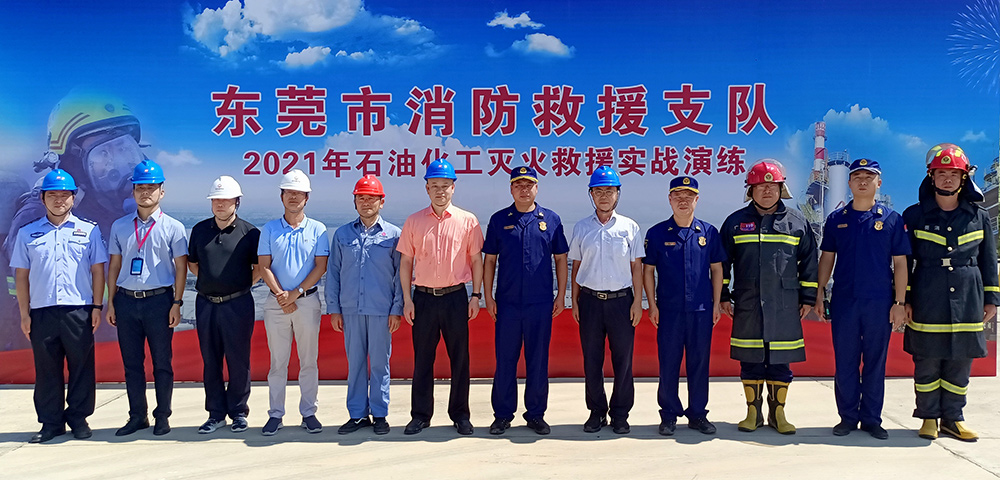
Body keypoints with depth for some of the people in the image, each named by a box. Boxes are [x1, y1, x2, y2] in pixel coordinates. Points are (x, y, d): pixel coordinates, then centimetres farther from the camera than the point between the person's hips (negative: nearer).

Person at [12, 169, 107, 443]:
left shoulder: (89, 231, 7)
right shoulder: (28, 234, 11)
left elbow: (97, 270, 6)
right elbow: (21, 275, 10)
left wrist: (97, 306, -1)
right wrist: (24, 314, 4)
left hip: (79, 311, -1)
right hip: (41, 312, 1)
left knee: (82, 367, 3)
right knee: (46, 370, 7)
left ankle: (79, 419, 15)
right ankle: (51, 423, 17)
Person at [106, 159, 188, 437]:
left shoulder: (172, 227, 1)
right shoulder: (120, 226, 11)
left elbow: (181, 267, 0)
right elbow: (114, 265, 13)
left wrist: (177, 303, -7)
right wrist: (110, 302, 8)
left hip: (159, 300, -3)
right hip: (126, 300, 3)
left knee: (162, 362, 3)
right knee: (131, 362, 9)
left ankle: (162, 416, 14)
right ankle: (137, 416, 19)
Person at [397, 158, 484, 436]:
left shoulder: (468, 221, 2)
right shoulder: (414, 222, 5)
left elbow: (476, 260, 5)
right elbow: (406, 262, 7)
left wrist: (476, 295, -1)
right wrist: (407, 299, 1)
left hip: (456, 297, -1)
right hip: (423, 298, 1)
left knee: (460, 358, 5)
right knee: (422, 359, 7)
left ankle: (460, 415, 17)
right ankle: (420, 415, 18)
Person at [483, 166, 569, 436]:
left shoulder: (551, 219, 6)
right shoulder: (499, 220, 5)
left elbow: (560, 258, 10)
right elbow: (490, 260, 8)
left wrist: (561, 295, 4)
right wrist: (488, 296, 1)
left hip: (541, 303, 0)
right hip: (507, 303, 0)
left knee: (538, 361, 7)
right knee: (505, 360, 5)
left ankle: (536, 414, 19)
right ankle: (503, 415, 16)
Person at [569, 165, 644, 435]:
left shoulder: (629, 227, 4)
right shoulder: (581, 228, 7)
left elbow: (637, 267, 4)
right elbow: (576, 266, 10)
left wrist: (638, 302, -1)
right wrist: (575, 301, 5)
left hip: (621, 299, -1)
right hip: (590, 300, 1)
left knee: (623, 360, 2)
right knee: (591, 360, 6)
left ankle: (620, 414, 15)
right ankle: (596, 412, 19)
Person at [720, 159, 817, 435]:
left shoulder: (797, 222, 6)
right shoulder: (736, 222, 6)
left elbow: (809, 262, 10)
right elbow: (722, 263, 10)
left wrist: (807, 298, 7)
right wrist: (723, 297, 6)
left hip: (785, 307, 0)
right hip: (746, 306, 0)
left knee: (781, 363, 5)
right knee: (750, 361, 6)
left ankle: (777, 413, 17)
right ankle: (753, 412, 17)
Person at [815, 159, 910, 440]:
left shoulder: (891, 219, 2)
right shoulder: (836, 219, 6)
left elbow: (900, 263, 2)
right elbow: (827, 258, 10)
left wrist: (900, 302, -4)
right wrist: (820, 295, 4)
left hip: (880, 303, -1)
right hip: (844, 302, 1)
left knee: (875, 363, 7)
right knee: (845, 362, 5)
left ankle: (872, 419, 17)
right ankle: (848, 417, 17)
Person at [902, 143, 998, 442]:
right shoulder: (915, 215, 2)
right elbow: (904, 261, 2)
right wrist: (904, 299, -2)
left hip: (967, 302, 2)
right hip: (927, 302, -2)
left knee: (960, 363, 6)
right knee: (927, 363, 2)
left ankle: (953, 418, 18)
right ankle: (929, 417, 15)